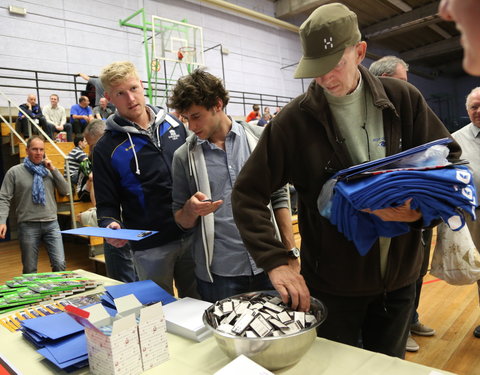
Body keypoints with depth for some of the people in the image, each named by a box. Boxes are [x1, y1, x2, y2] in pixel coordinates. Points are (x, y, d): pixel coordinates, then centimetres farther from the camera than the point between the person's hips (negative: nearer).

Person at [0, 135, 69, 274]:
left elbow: (65, 191, 5)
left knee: (60, 264, -3)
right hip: (28, 226, -2)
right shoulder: (14, 172, 3)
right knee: (30, 270, 7)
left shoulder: (49, 171, 11)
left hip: (51, 224, 2)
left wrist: (53, 170, -1)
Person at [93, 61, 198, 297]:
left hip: (192, 235, 4)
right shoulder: (107, 148, -5)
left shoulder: (174, 125, 5)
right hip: (150, 247, -3)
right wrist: (111, 225, -21)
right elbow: (107, 204, -1)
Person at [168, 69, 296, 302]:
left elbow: (279, 198, 5)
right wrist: (191, 209, -17)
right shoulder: (184, 156, 0)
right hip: (218, 274, 0)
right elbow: (182, 221, 5)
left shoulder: (259, 139, 1)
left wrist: (291, 252, 2)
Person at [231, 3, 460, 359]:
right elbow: (248, 194, -12)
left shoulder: (403, 99, -6)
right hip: (332, 281, -2)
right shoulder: (294, 120, -13)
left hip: (400, 275, 3)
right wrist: (276, 260, -22)